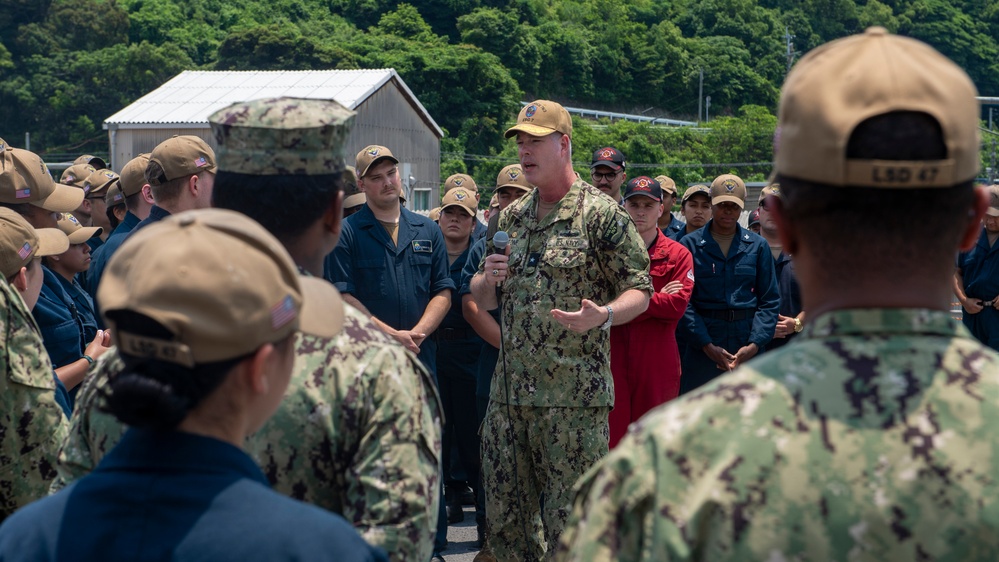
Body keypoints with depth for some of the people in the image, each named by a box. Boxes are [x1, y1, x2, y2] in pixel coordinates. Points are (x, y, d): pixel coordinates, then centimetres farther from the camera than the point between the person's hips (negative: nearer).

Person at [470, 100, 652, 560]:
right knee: (505, 520, 10)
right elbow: (482, 300, 21)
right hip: (510, 389, 6)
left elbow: (639, 292, -6)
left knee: (569, 523, -3)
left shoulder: (601, 213, -4)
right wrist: (488, 279, -2)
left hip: (575, 393, -6)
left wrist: (602, 316, -26)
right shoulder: (510, 218, 15)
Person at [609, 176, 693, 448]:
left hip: (658, 359, 0)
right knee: (611, 430, -2)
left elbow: (678, 303, -8)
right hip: (613, 354, 0)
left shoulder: (678, 255, 5)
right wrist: (656, 298, -10)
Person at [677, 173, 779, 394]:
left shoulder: (758, 246, 8)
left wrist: (755, 344, -8)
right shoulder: (690, 245, 2)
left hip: (748, 345, 2)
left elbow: (770, 300, 5)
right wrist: (706, 345, -12)